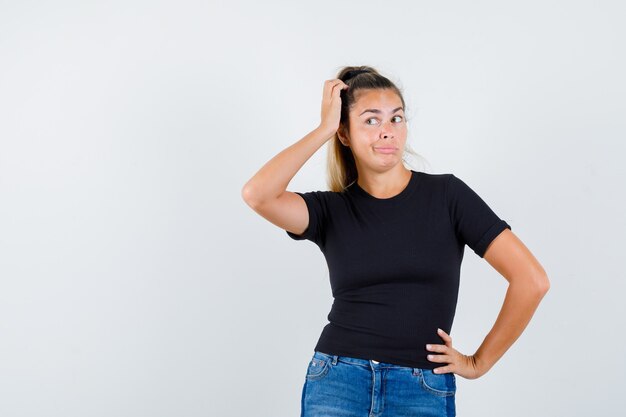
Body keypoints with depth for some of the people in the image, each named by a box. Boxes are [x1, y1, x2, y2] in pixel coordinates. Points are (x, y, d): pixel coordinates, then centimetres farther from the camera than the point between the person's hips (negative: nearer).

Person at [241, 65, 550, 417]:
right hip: (337, 384, 1)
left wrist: (478, 363, 1)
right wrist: (324, 128, -7)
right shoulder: (330, 210, 5)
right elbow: (257, 194, -15)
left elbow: (532, 279, -2)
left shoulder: (447, 194, 0)